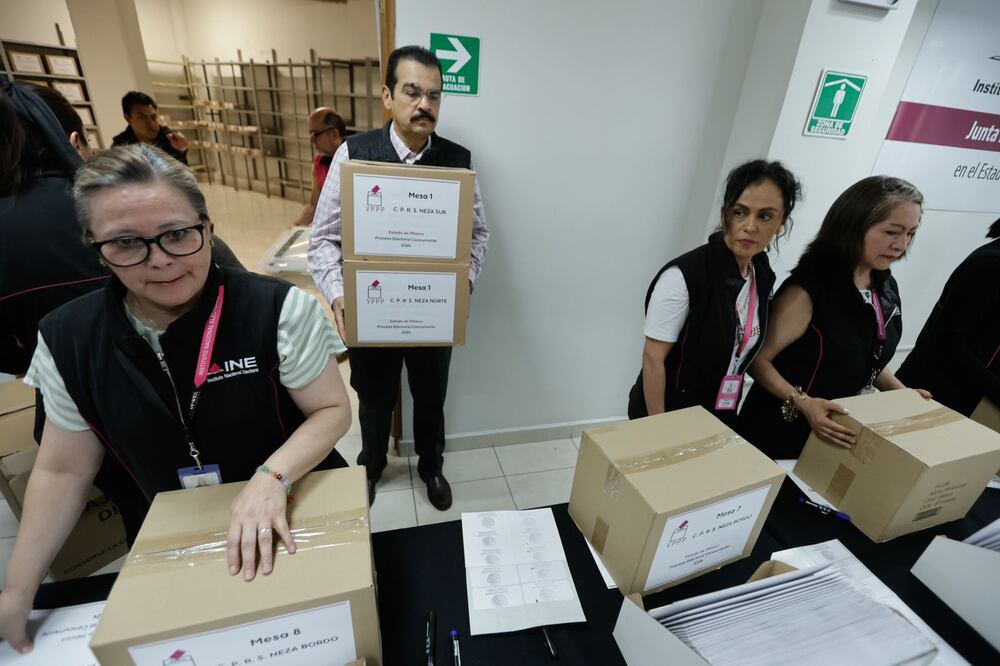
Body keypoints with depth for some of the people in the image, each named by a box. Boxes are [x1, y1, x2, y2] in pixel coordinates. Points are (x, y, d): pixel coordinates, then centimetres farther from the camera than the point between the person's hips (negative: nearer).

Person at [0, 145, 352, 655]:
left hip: (297, 521, -2)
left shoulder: (278, 309, -22)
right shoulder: (69, 339, -10)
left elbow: (332, 410, -17)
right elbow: (63, 470, 0)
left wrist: (272, 476, -31)